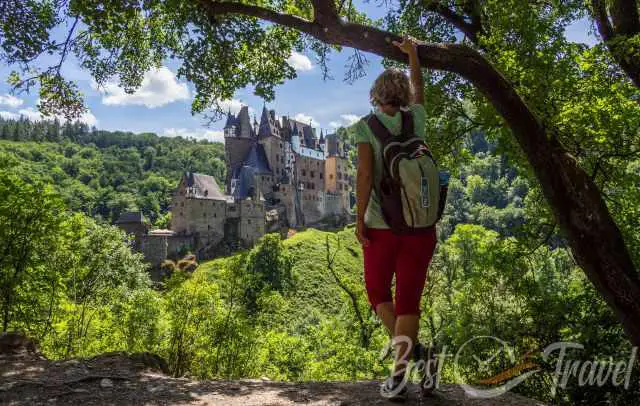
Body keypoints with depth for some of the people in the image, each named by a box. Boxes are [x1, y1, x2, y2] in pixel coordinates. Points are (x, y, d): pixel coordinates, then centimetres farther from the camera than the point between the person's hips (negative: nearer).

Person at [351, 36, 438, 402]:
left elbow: (365, 175, -14)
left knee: (378, 291, 18)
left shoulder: (366, 126, -6)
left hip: (382, 225, -3)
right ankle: (400, 373, 5)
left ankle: (407, 346, -2)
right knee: (409, 298, 7)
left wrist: (359, 220, -9)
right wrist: (413, 54, 38)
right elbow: (420, 91, 25)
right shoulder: (416, 119, 5)